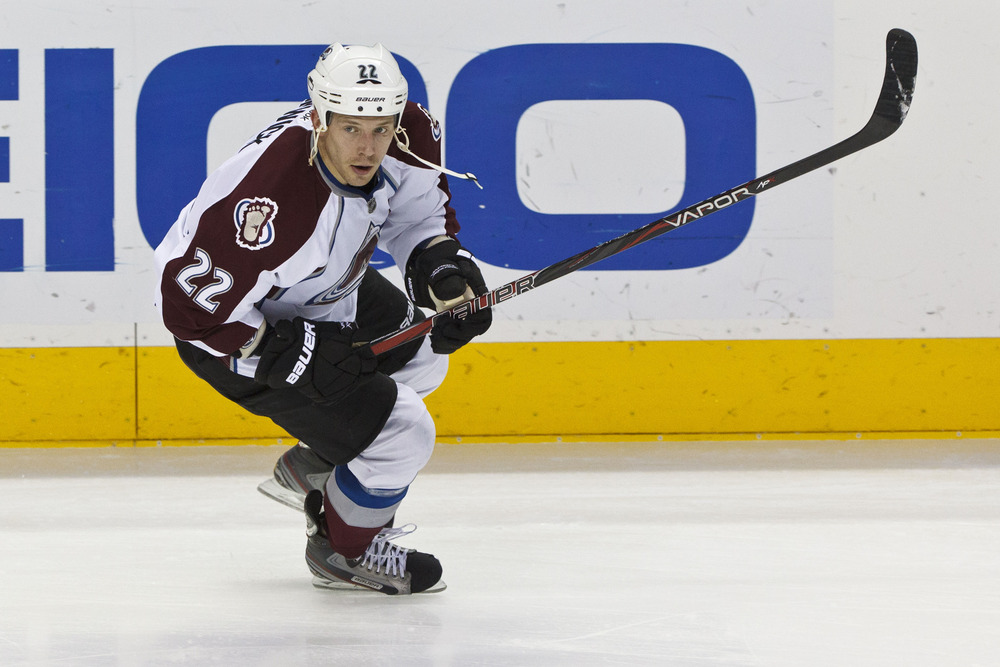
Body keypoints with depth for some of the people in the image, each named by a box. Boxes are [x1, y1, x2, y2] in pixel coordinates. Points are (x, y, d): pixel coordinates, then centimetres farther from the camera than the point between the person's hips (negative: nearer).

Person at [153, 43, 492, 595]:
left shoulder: (407, 135, -19)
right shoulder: (273, 201, -42)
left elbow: (416, 212, 5)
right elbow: (190, 305, -34)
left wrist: (445, 271, -12)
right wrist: (299, 358, -30)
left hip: (324, 291, 8)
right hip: (229, 321, -8)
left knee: (422, 355, 26)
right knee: (402, 435, -9)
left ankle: (309, 470, 39)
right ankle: (344, 553, 19)